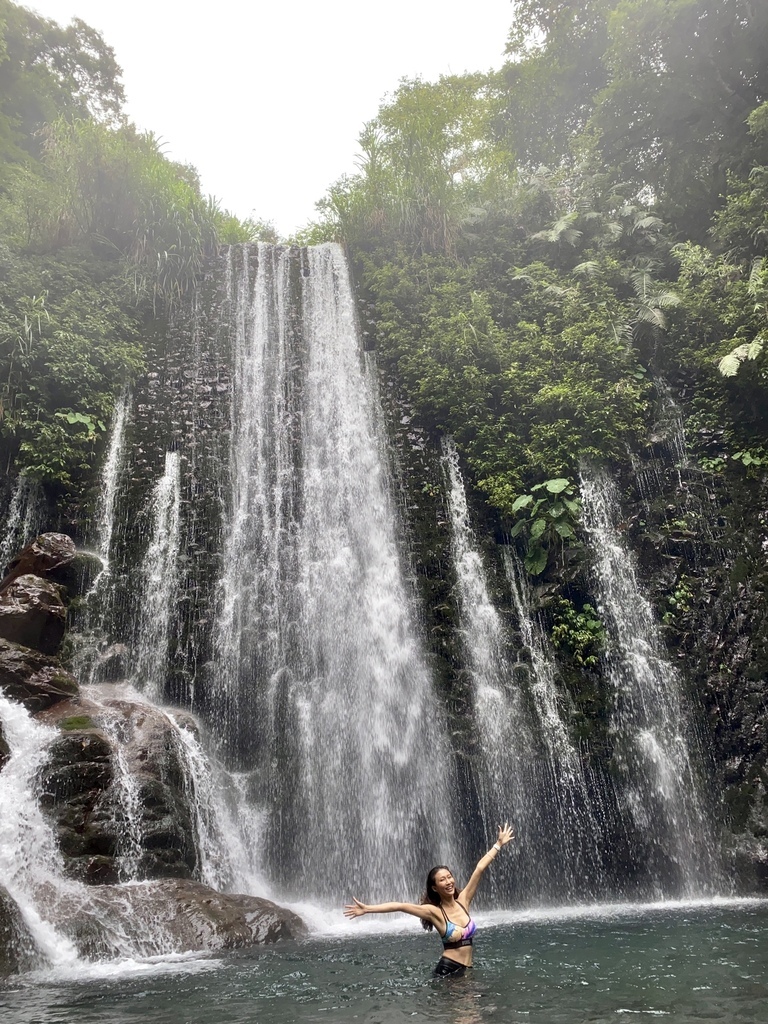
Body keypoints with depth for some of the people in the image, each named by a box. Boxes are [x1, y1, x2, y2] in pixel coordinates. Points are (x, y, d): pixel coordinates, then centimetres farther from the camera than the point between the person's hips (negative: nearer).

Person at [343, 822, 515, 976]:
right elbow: (400, 906, -18)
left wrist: (499, 844, 10)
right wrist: (367, 909, -25)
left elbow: (480, 868, 4)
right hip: (447, 969, -4)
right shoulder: (434, 911, -8)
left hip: (466, 969, 4)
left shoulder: (463, 900, 3)